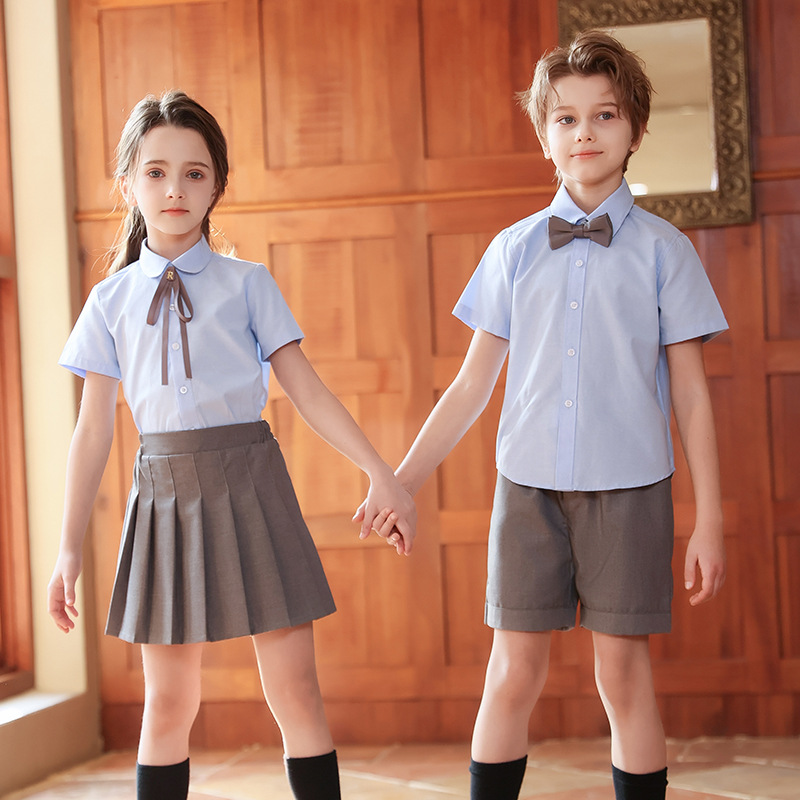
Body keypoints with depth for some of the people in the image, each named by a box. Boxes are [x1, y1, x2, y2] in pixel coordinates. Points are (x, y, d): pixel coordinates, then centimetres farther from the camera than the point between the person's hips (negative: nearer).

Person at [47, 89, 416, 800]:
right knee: (169, 702, 6)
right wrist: (70, 548, 7)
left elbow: (307, 389, 2)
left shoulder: (247, 283, 3)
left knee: (294, 690, 0)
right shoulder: (113, 299, 7)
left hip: (248, 482, -1)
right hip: (164, 491, 1)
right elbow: (94, 428, 8)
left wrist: (380, 474, -5)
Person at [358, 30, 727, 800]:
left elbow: (690, 395, 3)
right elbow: (473, 383, 11)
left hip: (628, 485, -1)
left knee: (622, 671, 2)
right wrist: (401, 478, 6)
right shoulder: (512, 250, 7)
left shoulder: (663, 249, 2)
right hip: (529, 483, 2)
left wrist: (709, 521, 0)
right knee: (513, 671, 3)